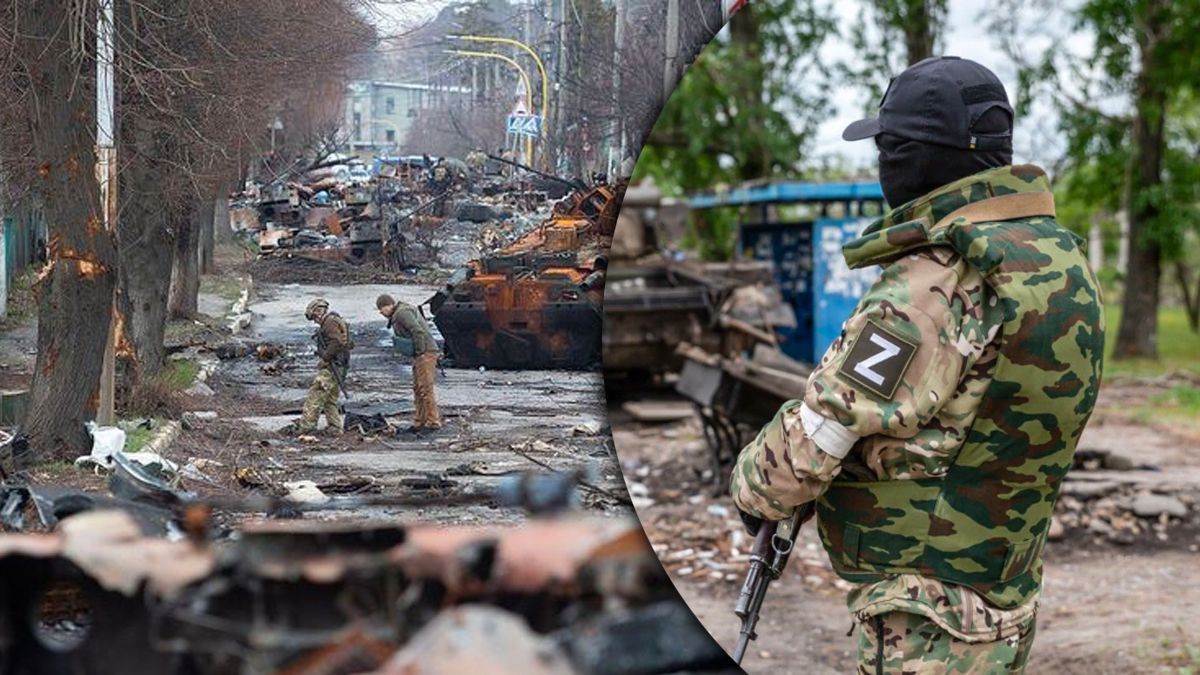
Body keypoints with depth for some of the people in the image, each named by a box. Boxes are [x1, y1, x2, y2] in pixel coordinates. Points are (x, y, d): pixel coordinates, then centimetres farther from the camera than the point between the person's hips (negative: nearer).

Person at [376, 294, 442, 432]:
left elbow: (418, 331, -22)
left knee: (425, 388, -11)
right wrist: (417, 353, 13)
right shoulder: (397, 316, 20)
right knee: (418, 389, 13)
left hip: (425, 353, -11)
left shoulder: (402, 313, -12)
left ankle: (433, 422, -9)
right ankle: (419, 422, 16)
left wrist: (420, 352, -20)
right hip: (420, 354, 11)